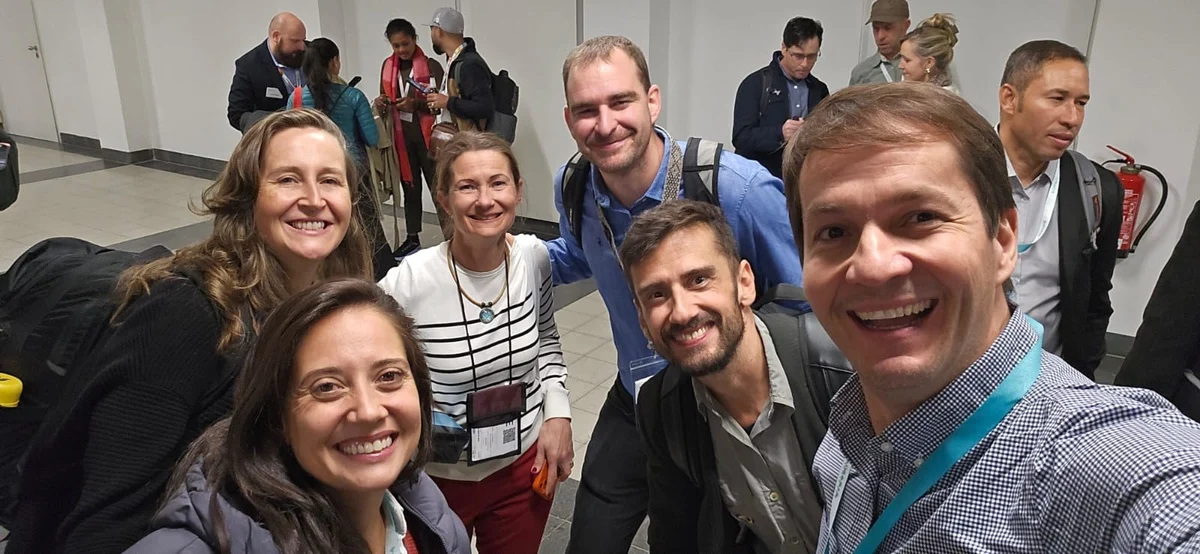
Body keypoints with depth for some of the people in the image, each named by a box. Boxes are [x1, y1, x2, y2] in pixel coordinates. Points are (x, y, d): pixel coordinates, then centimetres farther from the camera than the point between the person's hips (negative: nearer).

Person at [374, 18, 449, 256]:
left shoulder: (431, 66, -8)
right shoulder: (388, 66, 8)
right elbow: (386, 102, 17)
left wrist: (416, 104, -23)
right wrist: (381, 104, -5)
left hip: (427, 136, -5)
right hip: (401, 137, 5)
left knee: (438, 189, -3)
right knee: (410, 188, 14)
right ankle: (412, 238, 25)